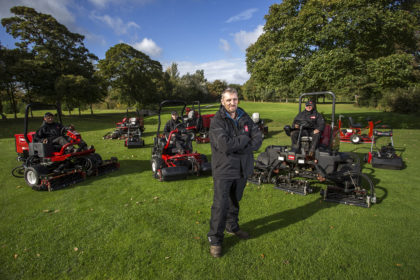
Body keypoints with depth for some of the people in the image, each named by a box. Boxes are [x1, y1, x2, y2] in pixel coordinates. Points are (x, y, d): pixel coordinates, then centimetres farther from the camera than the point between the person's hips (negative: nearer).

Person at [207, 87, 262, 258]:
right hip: (223, 169, -5)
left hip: (242, 168, 6)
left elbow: (258, 140, -4)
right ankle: (215, 240, 14)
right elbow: (225, 145, -26)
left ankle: (232, 227, 43)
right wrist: (245, 138, -14)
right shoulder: (217, 121, -13)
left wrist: (238, 147, -18)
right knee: (220, 205, -2)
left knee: (235, 201, 22)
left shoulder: (245, 118, 5)